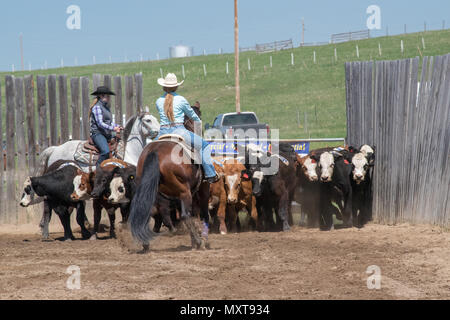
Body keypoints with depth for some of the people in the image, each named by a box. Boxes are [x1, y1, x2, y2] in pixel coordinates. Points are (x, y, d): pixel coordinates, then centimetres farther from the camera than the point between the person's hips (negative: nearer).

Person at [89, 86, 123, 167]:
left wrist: (118, 126, 7)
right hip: (98, 133, -10)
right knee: (106, 151, -31)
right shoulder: (97, 107, -10)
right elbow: (100, 123, -17)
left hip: (107, 134, 10)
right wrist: (113, 128, -22)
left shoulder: (106, 107, 17)